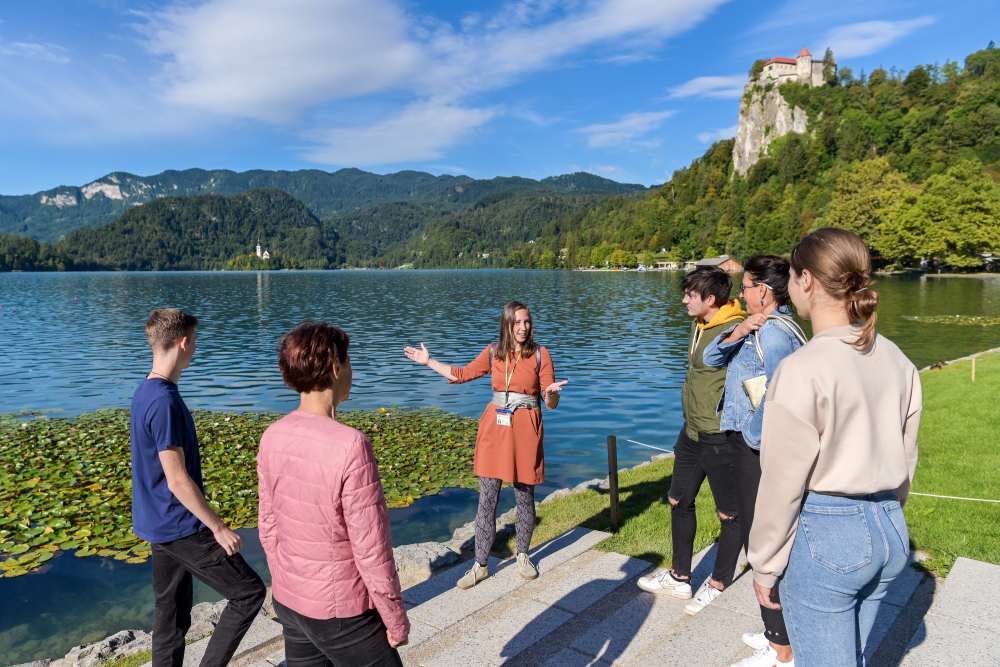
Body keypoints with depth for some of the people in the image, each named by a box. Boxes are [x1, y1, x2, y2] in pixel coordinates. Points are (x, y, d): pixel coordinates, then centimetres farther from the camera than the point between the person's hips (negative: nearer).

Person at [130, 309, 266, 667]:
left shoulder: (145, 393, 7)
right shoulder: (164, 401, -23)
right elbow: (178, 481, -23)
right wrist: (218, 527, -16)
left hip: (159, 525, 9)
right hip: (180, 527, -9)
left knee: (172, 616, 17)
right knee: (249, 592, 1)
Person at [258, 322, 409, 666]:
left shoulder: (272, 437, -7)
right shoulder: (350, 446, -28)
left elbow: (269, 527, 4)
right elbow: (371, 549, -22)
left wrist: (286, 585, 18)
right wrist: (396, 618, -8)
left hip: (288, 602, 6)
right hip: (341, 612, -6)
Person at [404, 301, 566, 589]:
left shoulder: (540, 354, -4)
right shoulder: (492, 352, 3)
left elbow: (551, 403, -4)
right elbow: (461, 374, 18)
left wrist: (552, 392, -27)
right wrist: (428, 362, 18)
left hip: (525, 429, -2)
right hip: (494, 427, 2)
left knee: (525, 497, 10)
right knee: (487, 498, 4)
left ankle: (523, 556, 32)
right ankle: (481, 565, 17)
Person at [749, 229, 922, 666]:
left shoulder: (802, 369, -21)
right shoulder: (897, 360, 1)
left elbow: (783, 483, -16)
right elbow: (905, 460, 10)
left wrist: (764, 565, -4)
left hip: (825, 534, -7)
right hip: (889, 529, 7)